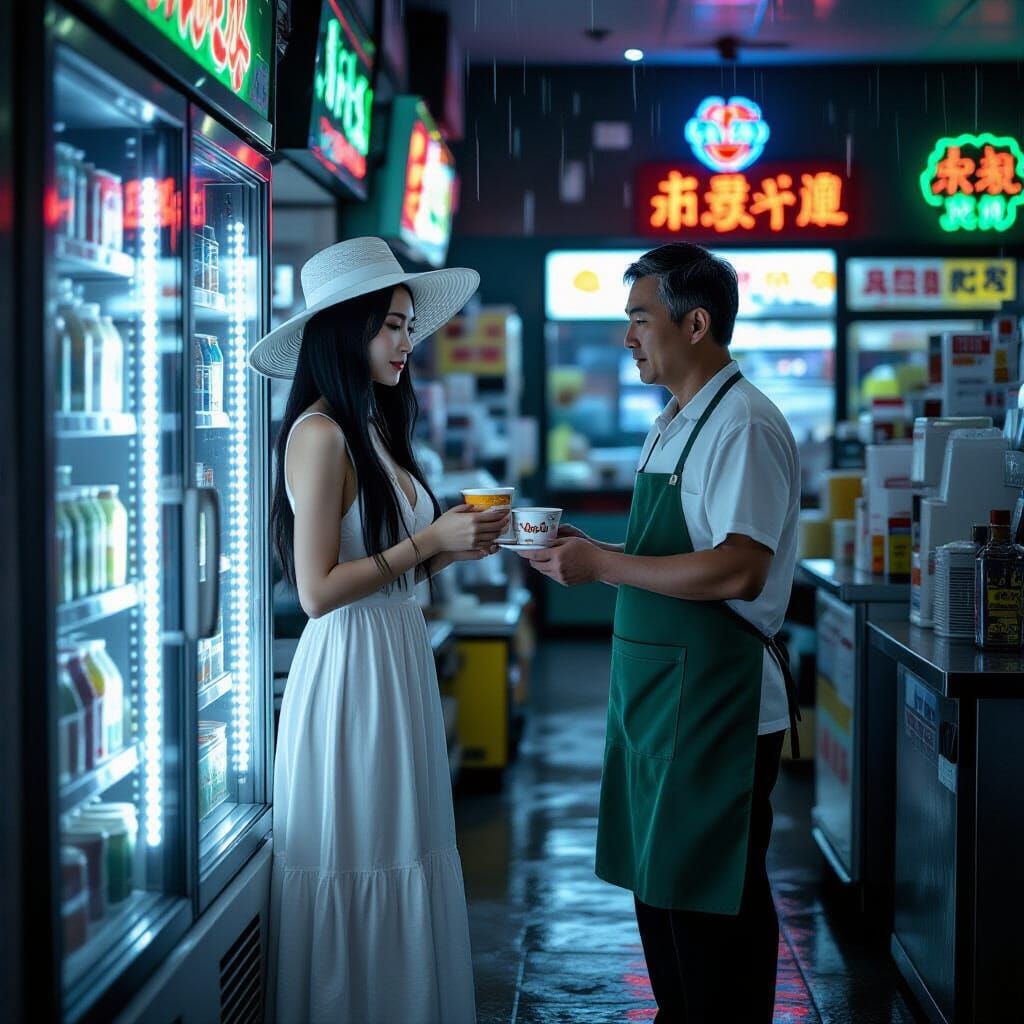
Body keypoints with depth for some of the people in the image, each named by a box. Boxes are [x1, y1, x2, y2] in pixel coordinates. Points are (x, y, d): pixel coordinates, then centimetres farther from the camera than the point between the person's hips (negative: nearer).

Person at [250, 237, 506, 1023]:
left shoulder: (375, 429, 12)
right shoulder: (321, 434, -15)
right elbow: (318, 590, -19)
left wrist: (459, 546, 1)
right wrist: (429, 541, -15)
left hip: (401, 660, 9)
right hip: (351, 668, -9)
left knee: (406, 857, 14)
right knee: (358, 875, 2)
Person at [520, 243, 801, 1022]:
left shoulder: (744, 425, -16)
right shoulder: (673, 425, 15)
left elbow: (737, 571, -26)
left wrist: (604, 564, -21)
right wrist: (584, 555, 6)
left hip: (716, 702, -10)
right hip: (656, 694, 10)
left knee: (711, 899, -1)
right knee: (659, 886, 18)